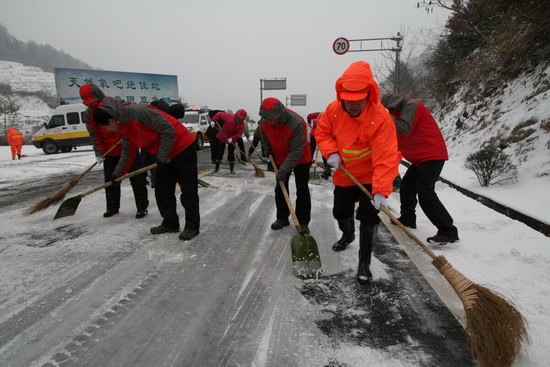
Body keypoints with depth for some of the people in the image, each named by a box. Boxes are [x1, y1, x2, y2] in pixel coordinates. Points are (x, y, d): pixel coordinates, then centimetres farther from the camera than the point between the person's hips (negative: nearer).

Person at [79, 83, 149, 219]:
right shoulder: (88, 115, 1)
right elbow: (94, 135, 0)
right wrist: (99, 153, -9)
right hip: (109, 153, 5)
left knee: (137, 179, 0)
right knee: (111, 181, 11)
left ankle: (142, 207, 9)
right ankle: (112, 207, 27)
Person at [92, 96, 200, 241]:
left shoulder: (139, 111, -25)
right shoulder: (124, 126, 5)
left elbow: (168, 130, -26)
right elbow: (128, 152, 18)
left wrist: (162, 156, -19)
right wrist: (118, 173, 19)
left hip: (183, 149, -9)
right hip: (165, 157, 9)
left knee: (188, 190, -2)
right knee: (162, 191, 10)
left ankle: (192, 226, 6)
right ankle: (170, 223, 22)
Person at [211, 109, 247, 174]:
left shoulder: (242, 125, -13)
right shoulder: (228, 116, -18)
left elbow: (239, 134, -16)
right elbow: (219, 114, -8)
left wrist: (232, 138, -31)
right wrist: (213, 121, -16)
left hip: (232, 140, 1)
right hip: (222, 137, 0)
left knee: (231, 154, 0)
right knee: (220, 152, 4)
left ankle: (232, 169, 13)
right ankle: (217, 167, 16)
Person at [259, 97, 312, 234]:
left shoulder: (296, 123, -36)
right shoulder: (264, 121, -17)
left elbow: (296, 151, -34)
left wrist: (283, 170, -35)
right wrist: (269, 153, 5)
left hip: (301, 159, -5)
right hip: (280, 158, 5)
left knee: (302, 190, -3)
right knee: (280, 188, 8)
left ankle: (303, 222, 6)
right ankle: (282, 218, 23)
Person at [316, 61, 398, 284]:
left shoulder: (381, 118, -28)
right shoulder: (334, 110, -14)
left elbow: (386, 158, -33)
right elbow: (322, 132, 2)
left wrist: (381, 190, -40)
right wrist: (331, 152, -17)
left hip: (370, 177, -5)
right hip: (344, 175, 5)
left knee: (368, 218, -9)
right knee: (340, 212, 19)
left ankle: (364, 263, 9)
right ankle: (347, 235, 54)